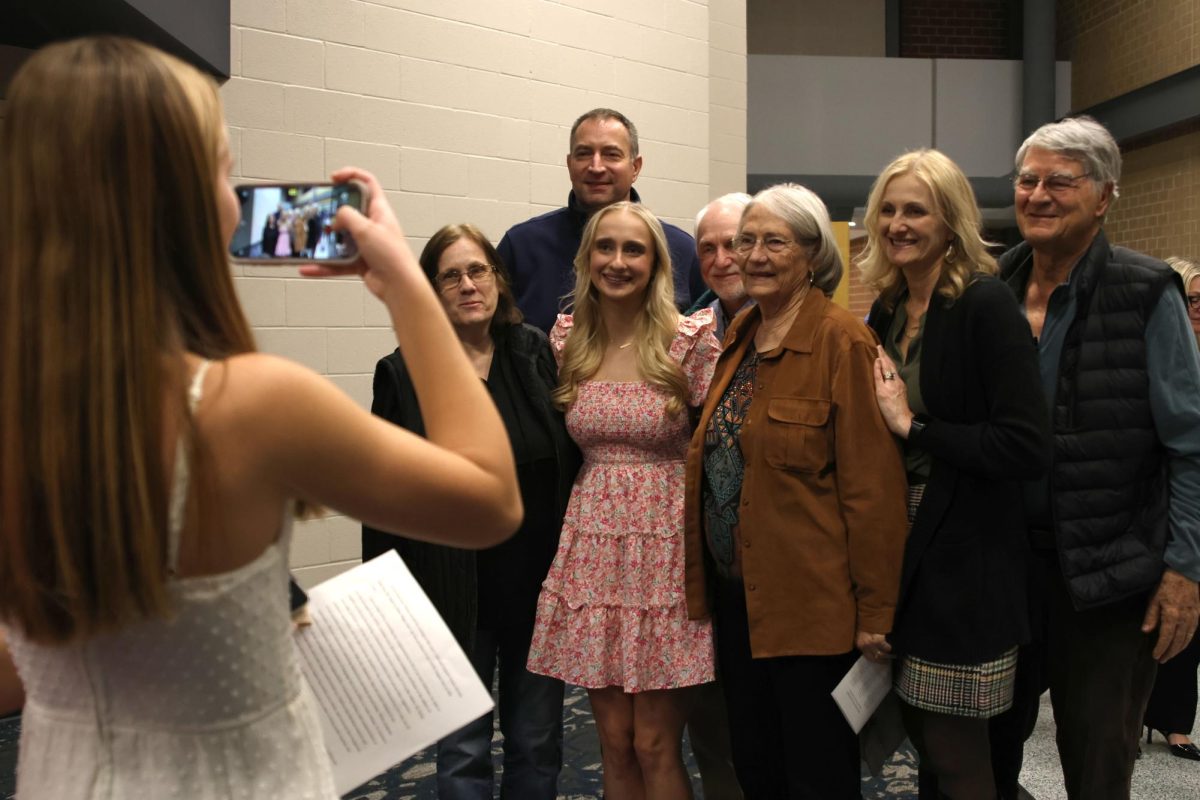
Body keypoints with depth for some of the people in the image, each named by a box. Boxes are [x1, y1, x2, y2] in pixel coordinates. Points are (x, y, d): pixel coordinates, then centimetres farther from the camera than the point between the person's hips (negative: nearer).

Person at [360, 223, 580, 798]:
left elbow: (570, 462, 3)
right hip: (455, 594, -2)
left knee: (537, 746, 16)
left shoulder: (537, 354, 1)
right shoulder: (403, 373, -5)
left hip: (538, 584, 2)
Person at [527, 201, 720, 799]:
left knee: (655, 746, 4)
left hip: (664, 547, -3)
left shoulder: (692, 340, -9)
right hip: (591, 546, 4)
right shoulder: (567, 339, 4)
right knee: (614, 742, 13)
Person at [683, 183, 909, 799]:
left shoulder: (841, 340, -14)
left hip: (811, 601, -7)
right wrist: (707, 582, 12)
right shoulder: (740, 334, 9)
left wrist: (874, 610, -15)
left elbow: (871, 486, -16)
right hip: (736, 592, 7)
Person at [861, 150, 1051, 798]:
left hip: (963, 555, -7)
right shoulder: (888, 310, 8)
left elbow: (1026, 447, -20)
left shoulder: (985, 305, -13)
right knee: (922, 735, 18)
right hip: (902, 549, 7)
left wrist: (912, 425, -17)